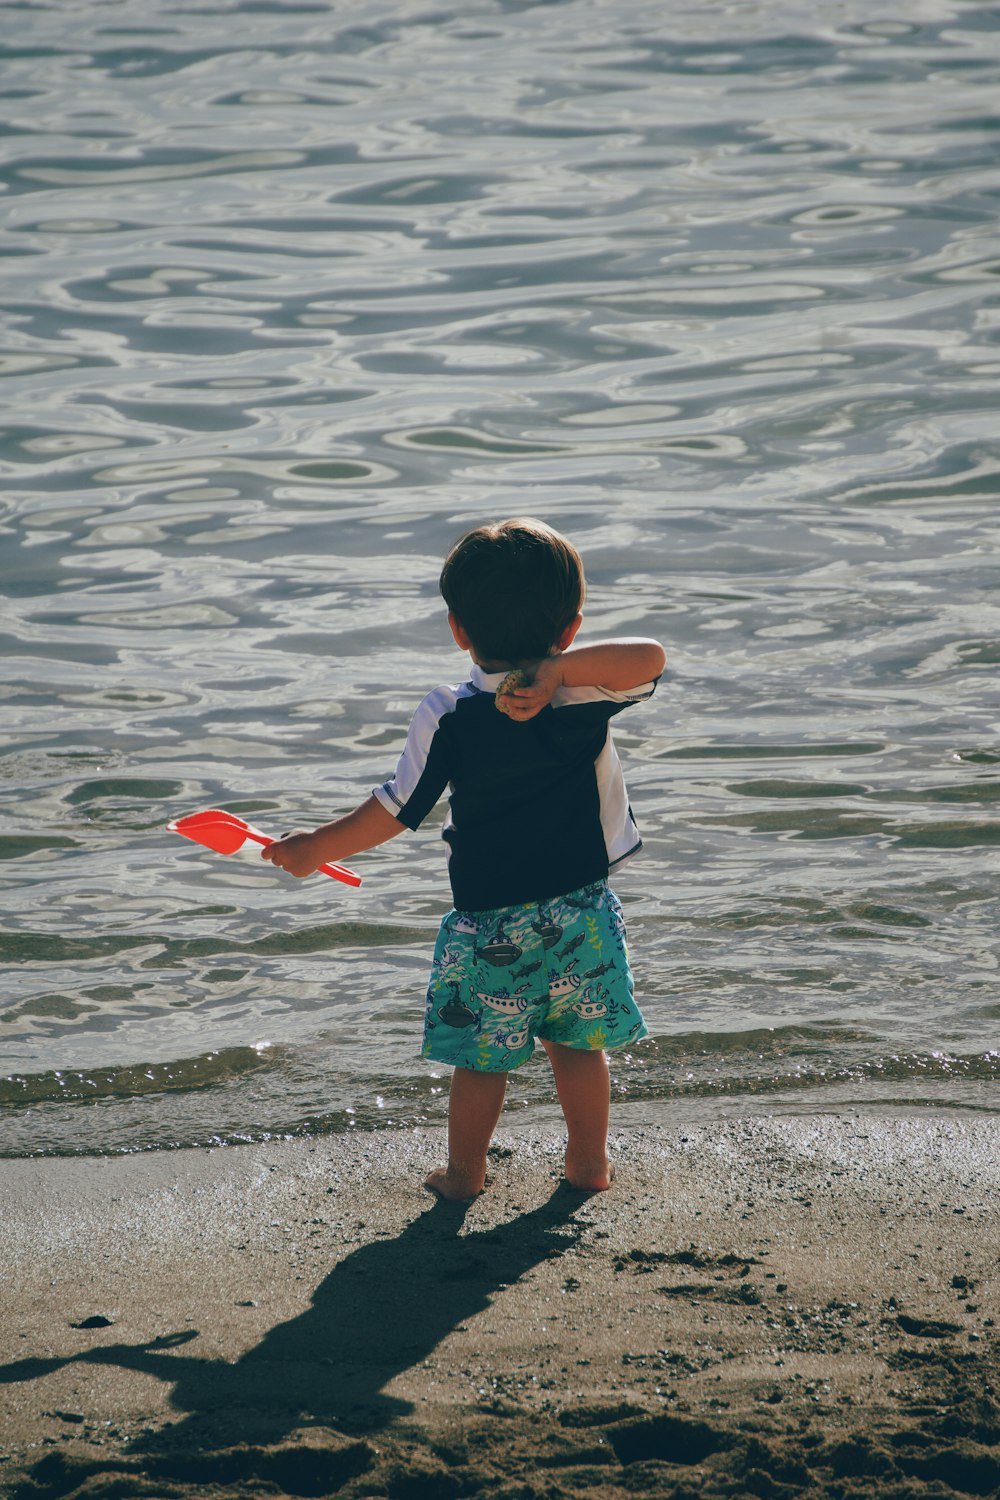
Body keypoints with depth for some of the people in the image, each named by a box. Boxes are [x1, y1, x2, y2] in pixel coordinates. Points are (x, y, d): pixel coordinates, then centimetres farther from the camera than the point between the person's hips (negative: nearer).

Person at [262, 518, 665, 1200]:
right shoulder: (582, 700, -12)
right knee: (578, 1043, 17)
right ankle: (590, 1162, 26)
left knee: (482, 1056, 12)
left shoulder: (448, 717, -12)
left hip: (487, 920, -1)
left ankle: (466, 1171, 23)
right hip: (580, 909, 1)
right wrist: (559, 667, -34)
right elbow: (650, 657, -27)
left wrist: (314, 848, 2)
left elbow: (396, 811, -9)